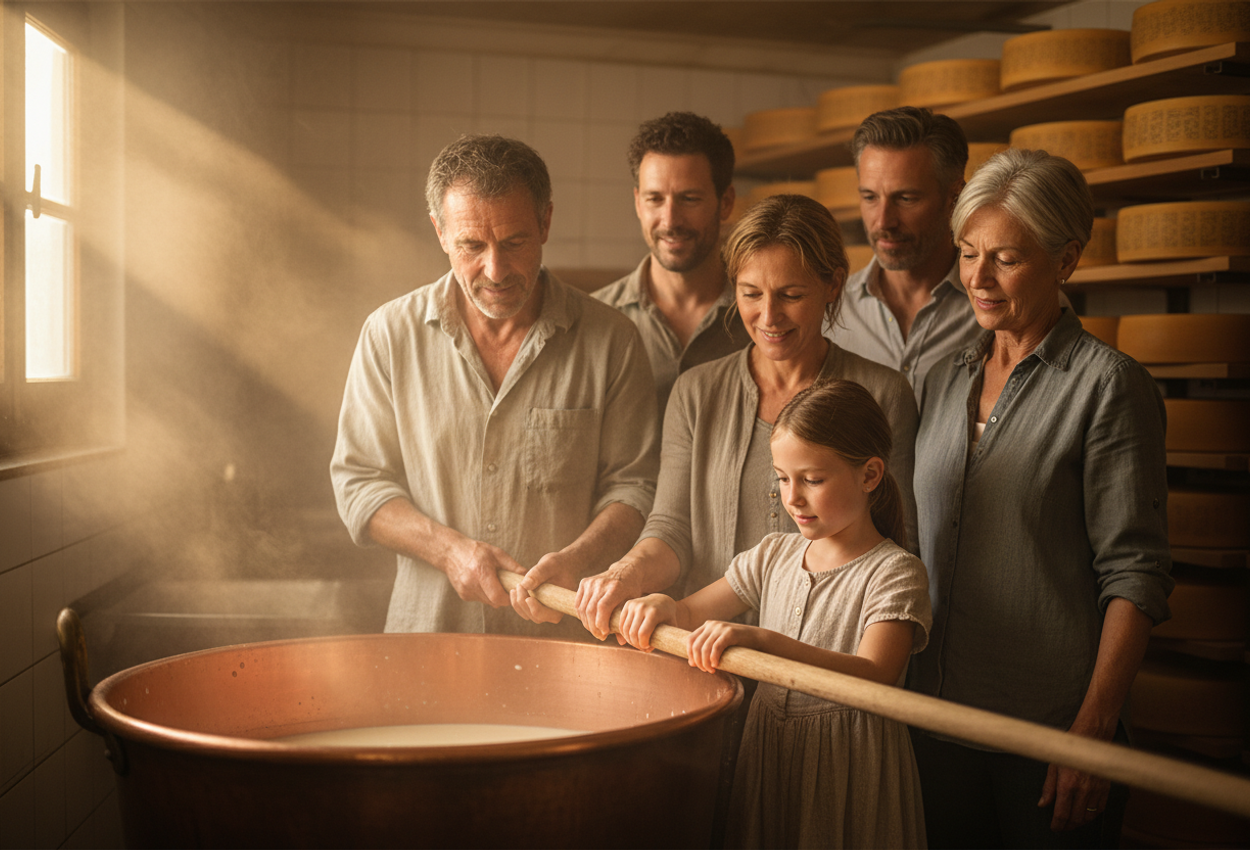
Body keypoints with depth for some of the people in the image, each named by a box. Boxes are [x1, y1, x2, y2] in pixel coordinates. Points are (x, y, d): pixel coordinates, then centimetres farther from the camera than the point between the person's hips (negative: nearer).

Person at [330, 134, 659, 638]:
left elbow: (631, 484, 4)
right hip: (429, 628, 1)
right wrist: (449, 549, -10)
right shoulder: (390, 334, 4)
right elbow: (358, 483, 6)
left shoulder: (611, 342, 1)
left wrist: (575, 560, -14)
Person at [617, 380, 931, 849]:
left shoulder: (895, 572, -14)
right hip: (768, 750, 5)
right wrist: (662, 606, -12)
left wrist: (761, 640, -39)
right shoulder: (775, 555, 6)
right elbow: (692, 614, 12)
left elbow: (875, 677, -29)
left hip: (848, 765, -5)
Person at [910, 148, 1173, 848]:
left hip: (1050, 730, -5)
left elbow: (1135, 573, -12)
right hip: (938, 718, 5)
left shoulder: (1108, 384, -8)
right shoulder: (947, 379, 9)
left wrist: (1094, 726, -17)